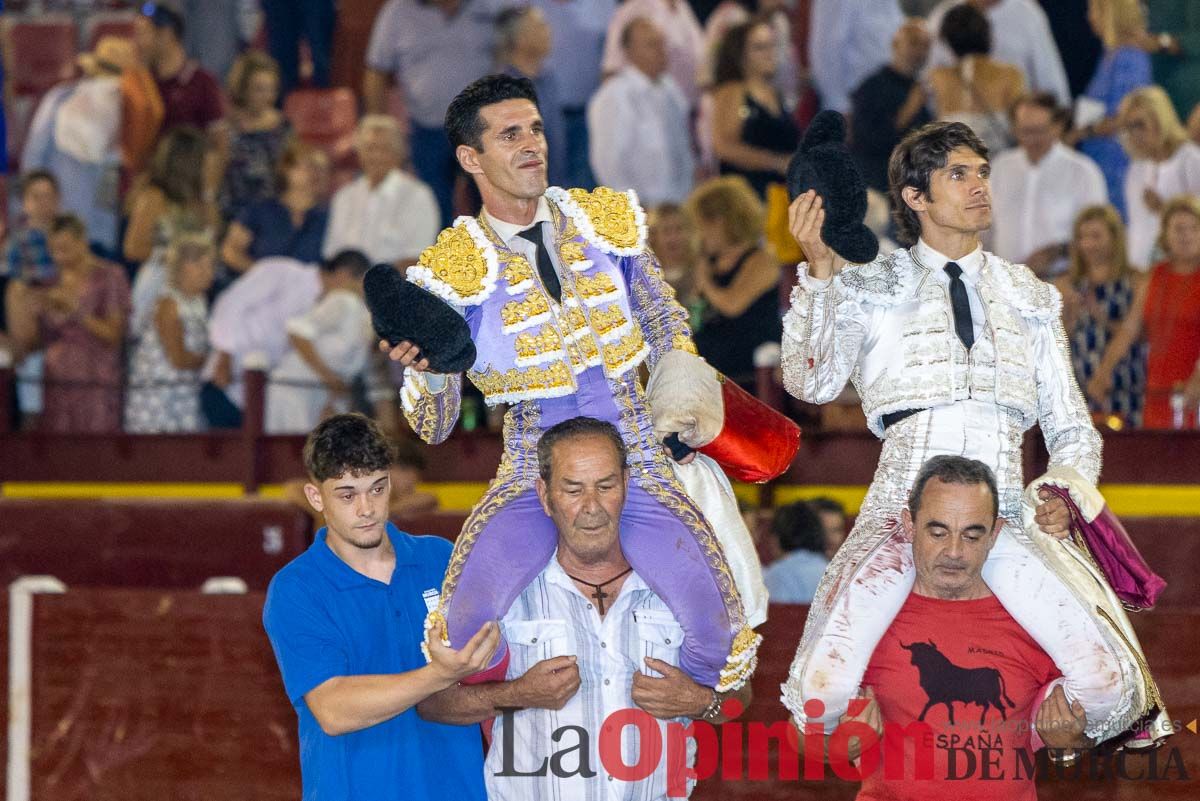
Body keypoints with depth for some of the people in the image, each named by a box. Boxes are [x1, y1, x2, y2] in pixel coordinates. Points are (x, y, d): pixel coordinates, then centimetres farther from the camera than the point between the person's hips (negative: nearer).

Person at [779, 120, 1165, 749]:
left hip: (1006, 516, 2)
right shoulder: (872, 289, 12)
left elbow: (1070, 426, 21)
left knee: (1109, 685, -17)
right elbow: (812, 381, -4)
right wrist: (819, 271, -14)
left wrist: (1061, 491, 1)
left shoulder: (1028, 297, 21)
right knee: (824, 695, -22)